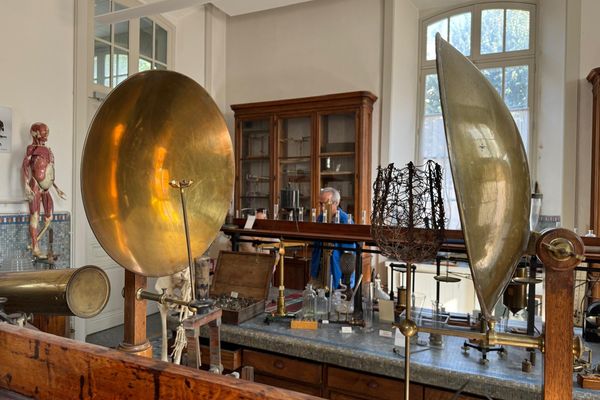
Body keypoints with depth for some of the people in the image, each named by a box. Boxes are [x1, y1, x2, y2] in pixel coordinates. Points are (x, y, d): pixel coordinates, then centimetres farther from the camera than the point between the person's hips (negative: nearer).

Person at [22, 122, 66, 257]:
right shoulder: (31, 149, -3)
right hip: (35, 186, -7)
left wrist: (56, 188, 21)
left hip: (45, 187, 7)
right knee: (35, 216, -5)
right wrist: (27, 186, -24)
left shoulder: (47, 150, 17)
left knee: (49, 217, 6)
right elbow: (24, 167, -13)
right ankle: (35, 248, -1)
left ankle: (34, 242, 18)